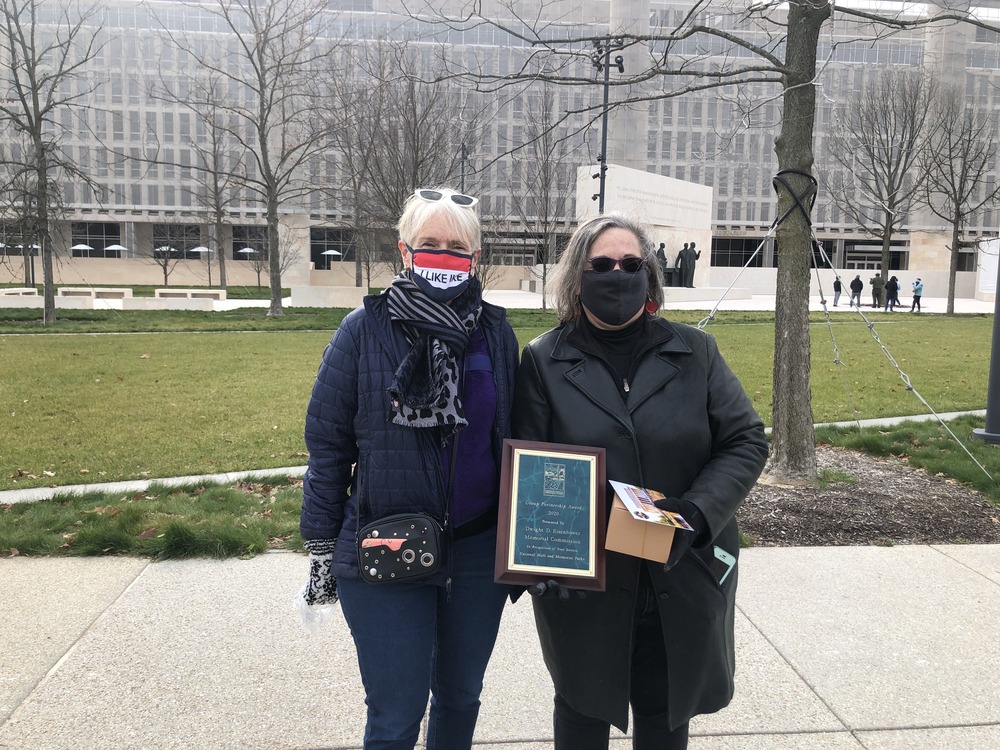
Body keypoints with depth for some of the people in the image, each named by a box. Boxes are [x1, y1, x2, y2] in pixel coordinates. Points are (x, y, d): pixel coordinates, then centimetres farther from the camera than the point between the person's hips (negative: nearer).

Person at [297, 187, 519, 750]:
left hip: (479, 553, 3)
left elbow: (512, 438, 8)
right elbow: (327, 445, -4)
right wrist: (322, 551, -3)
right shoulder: (365, 330, -8)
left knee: (461, 697, 20)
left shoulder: (497, 333, 0)